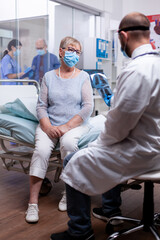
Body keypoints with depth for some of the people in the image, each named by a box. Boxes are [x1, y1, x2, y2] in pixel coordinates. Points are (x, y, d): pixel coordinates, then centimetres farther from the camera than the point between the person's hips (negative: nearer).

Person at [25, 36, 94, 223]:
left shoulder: (83, 77, 6)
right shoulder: (49, 76, 11)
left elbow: (88, 107, -3)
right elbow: (41, 106, 6)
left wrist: (66, 126, -13)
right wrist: (48, 126, -13)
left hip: (76, 124, -1)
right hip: (49, 124, 2)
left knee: (68, 142, -34)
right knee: (41, 149, -27)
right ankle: (33, 203, -21)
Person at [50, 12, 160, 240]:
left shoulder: (136, 71, -26)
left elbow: (118, 125, -25)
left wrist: (103, 140, -7)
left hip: (141, 152, -10)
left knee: (77, 164, -1)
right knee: (102, 149, 27)